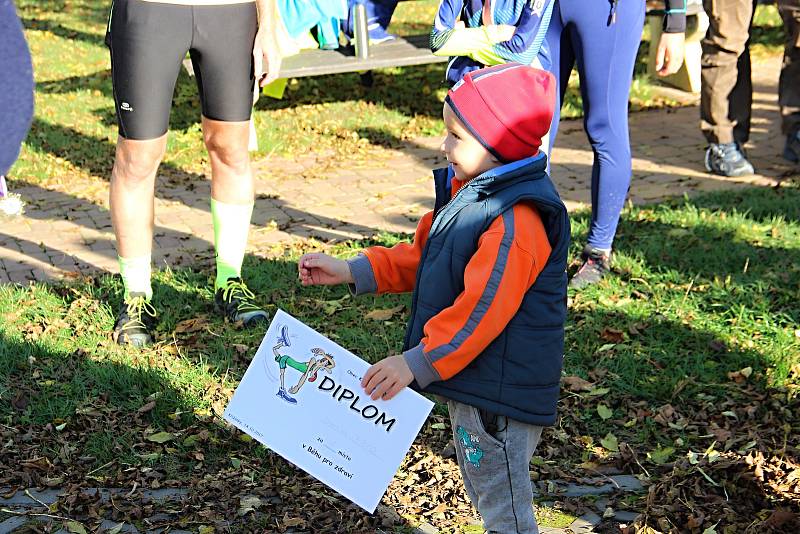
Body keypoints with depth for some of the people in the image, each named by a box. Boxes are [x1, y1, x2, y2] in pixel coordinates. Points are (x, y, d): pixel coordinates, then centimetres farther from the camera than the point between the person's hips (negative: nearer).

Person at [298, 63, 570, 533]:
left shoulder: (516, 223, -26)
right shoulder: (471, 193, 8)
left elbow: (483, 311, -31)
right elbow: (419, 257, 17)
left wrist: (417, 363, -29)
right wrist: (350, 271, 11)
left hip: (499, 396, -10)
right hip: (472, 387, 11)